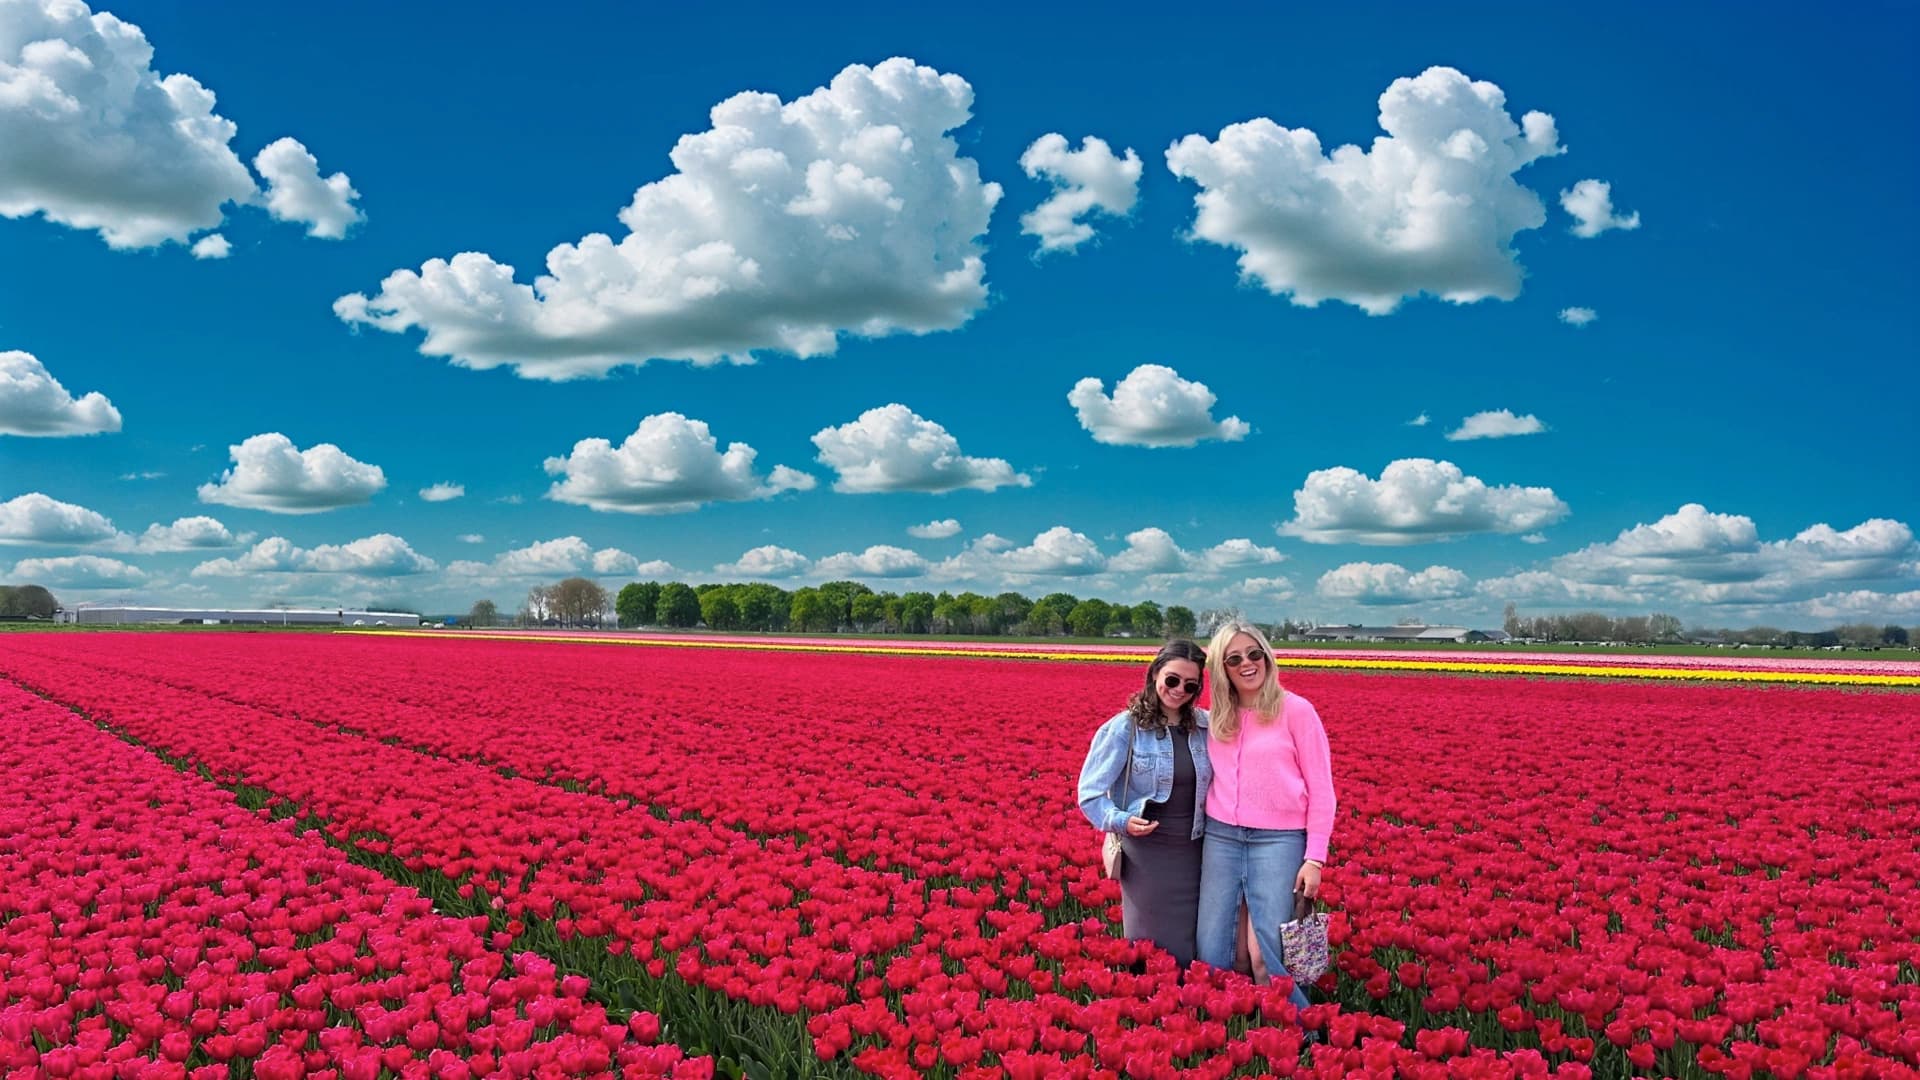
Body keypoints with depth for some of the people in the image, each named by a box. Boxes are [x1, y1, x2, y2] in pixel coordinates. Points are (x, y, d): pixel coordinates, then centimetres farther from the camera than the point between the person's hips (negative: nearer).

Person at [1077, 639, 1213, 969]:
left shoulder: (1207, 726, 3)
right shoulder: (1125, 728, -8)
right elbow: (1091, 794, -8)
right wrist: (1120, 821, -25)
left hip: (1193, 852, 3)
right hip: (1146, 852, -3)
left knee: (1190, 947, 11)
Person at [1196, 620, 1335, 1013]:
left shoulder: (1296, 710, -4)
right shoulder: (1215, 718, 9)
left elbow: (1321, 789, -3)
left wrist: (1315, 858, -7)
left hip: (1279, 840, -4)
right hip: (1221, 837, 4)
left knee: (1272, 948, -4)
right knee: (1211, 947, 6)